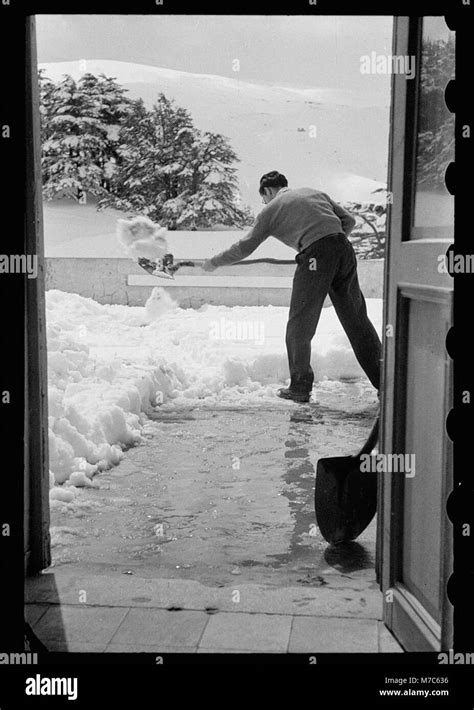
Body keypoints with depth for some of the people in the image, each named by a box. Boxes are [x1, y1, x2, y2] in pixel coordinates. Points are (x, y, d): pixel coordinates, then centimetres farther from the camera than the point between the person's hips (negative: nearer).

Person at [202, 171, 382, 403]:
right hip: (344, 249, 5)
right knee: (356, 319, 13)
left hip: (315, 256, -5)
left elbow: (245, 247, 16)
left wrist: (214, 262, 28)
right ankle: (383, 380, 17)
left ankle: (300, 387, 13)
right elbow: (348, 220, 21)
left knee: (300, 325, 8)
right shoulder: (314, 192, 26)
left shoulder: (271, 210, 13)